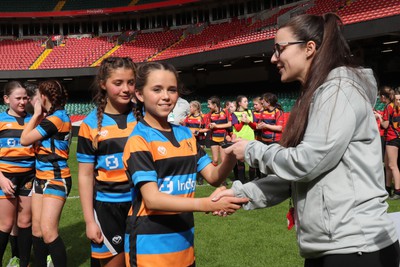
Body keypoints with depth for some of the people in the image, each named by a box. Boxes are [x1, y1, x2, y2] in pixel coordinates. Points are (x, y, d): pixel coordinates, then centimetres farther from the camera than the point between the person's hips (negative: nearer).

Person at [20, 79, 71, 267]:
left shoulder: (55, 118, -18)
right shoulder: (58, 116, 11)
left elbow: (24, 140, -13)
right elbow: (36, 139, 10)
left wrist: (36, 114, -3)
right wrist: (39, 116, 6)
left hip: (55, 179, -10)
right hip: (41, 178, 10)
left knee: (48, 232, -14)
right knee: (37, 229, 12)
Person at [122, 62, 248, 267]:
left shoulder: (186, 134, 7)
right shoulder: (139, 141, -14)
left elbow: (213, 177, 3)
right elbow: (152, 199, -22)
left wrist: (231, 156, -17)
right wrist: (208, 204, -32)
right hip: (150, 246, -6)